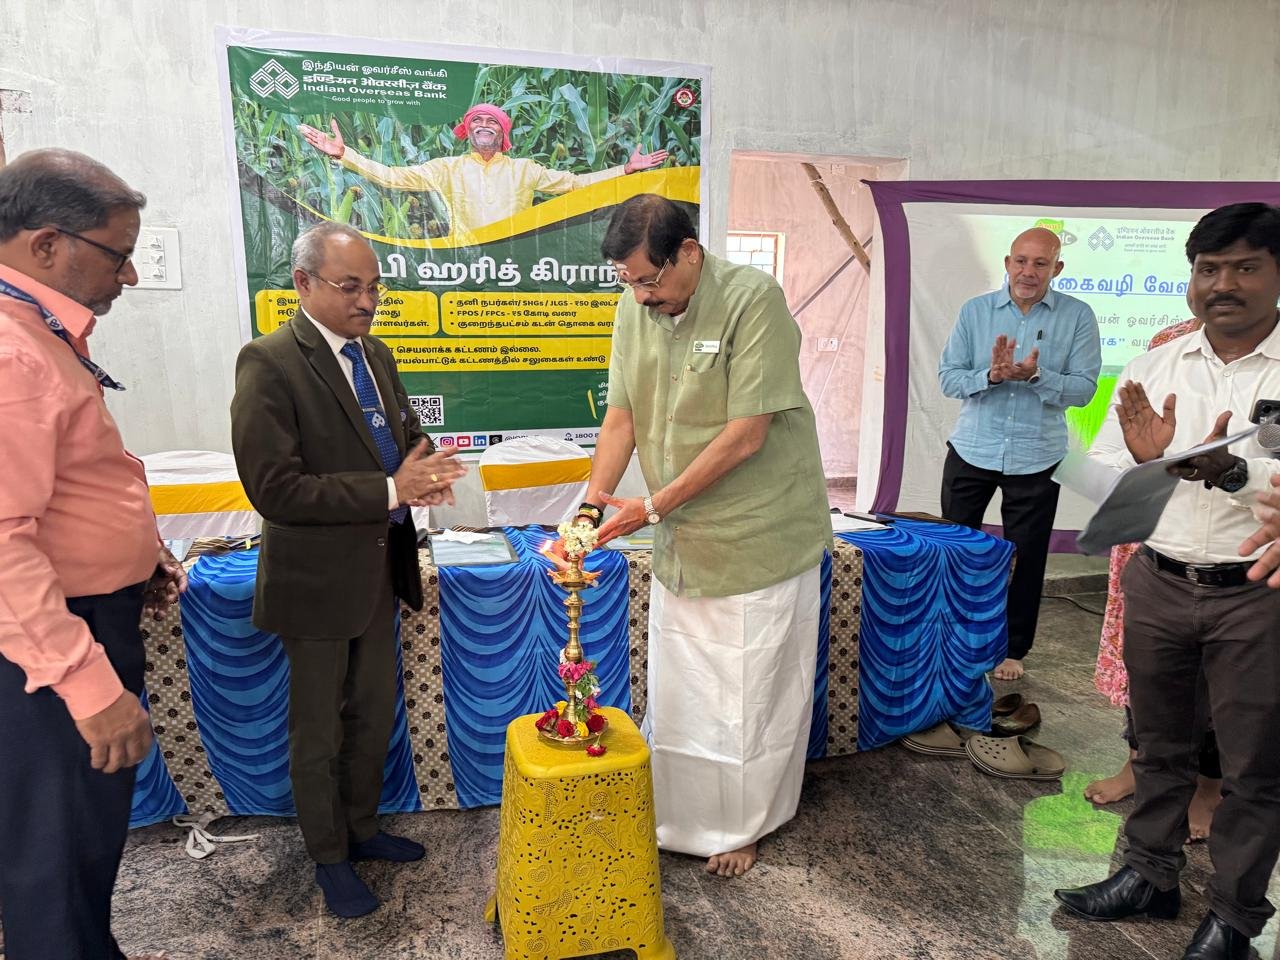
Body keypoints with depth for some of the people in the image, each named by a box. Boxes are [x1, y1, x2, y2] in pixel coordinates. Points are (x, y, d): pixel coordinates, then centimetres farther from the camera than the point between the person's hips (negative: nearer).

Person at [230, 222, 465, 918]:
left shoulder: (375, 355, 6)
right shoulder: (269, 363, -17)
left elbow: (405, 435, 16)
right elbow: (274, 488, -23)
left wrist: (420, 471, -8)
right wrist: (390, 490, -25)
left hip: (381, 568, 7)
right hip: (318, 578, -7)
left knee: (374, 715, 21)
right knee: (319, 730, 13)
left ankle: (362, 827, 43)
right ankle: (329, 855, 35)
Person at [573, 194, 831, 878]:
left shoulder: (754, 300, -19)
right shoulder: (635, 310, 1)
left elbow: (746, 435, -22)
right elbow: (621, 417, 3)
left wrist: (654, 507, -18)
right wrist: (593, 506, -10)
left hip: (759, 537, -5)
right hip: (678, 539, 6)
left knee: (751, 693, 10)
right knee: (674, 693, 16)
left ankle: (739, 826, 34)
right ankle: (677, 819, 38)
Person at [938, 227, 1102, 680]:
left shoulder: (1077, 316, -2)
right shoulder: (975, 310, 0)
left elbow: (1083, 388, -7)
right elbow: (948, 376, -5)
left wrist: (1035, 375, -24)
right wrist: (991, 375, -23)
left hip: (1036, 459, 0)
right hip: (971, 451, 1)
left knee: (1026, 558, 11)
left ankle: (1013, 648, 28)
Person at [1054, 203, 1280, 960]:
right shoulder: (1156, 366, 4)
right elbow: (1100, 476, 2)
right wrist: (1142, 461, -16)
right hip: (1158, 584, 4)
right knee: (1159, 744, 19)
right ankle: (1151, 877, 38)